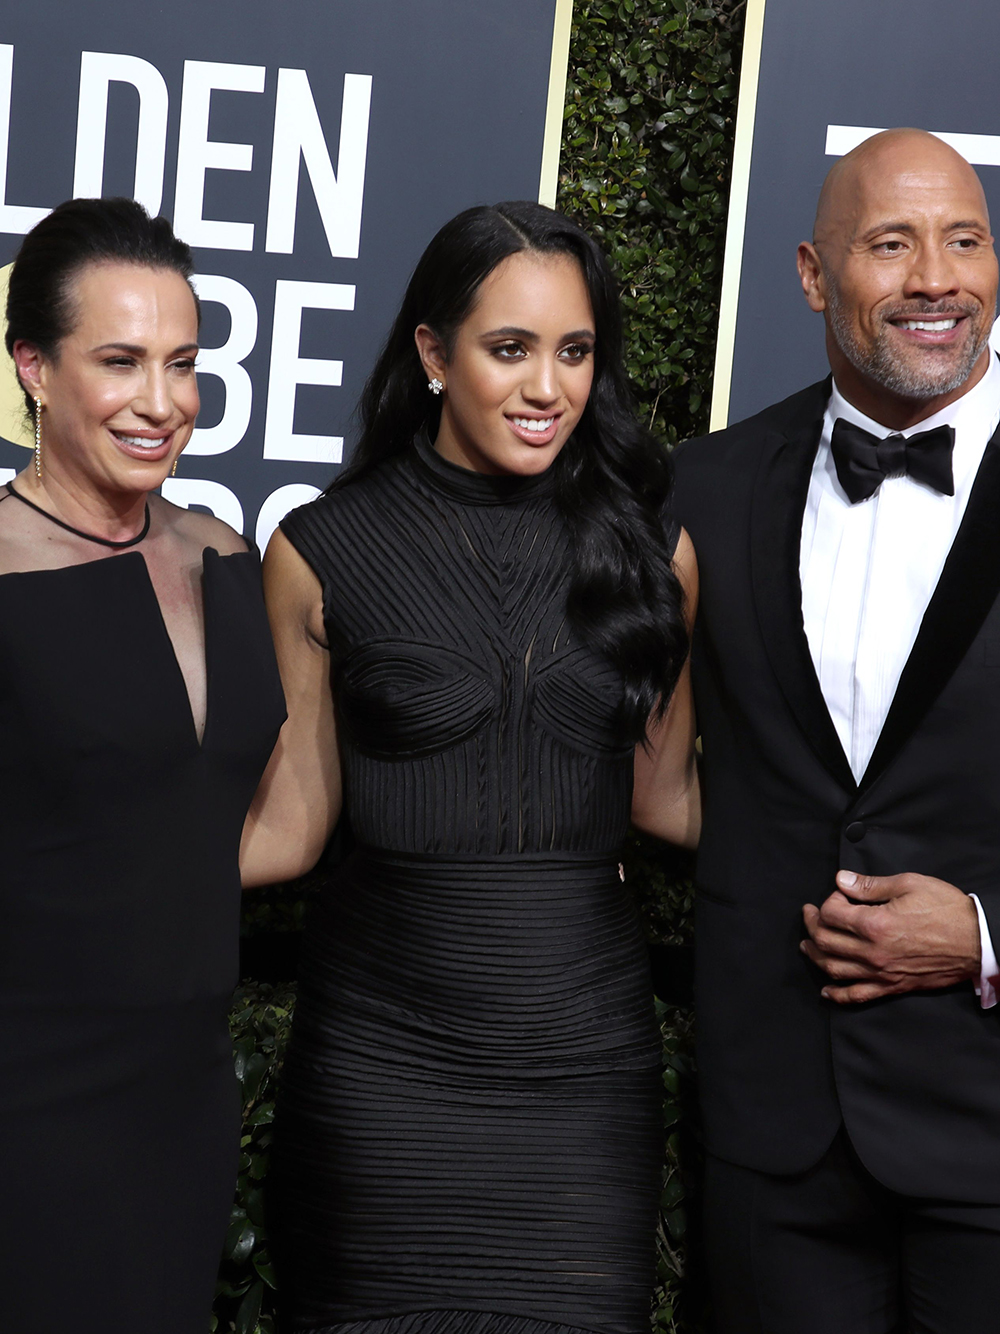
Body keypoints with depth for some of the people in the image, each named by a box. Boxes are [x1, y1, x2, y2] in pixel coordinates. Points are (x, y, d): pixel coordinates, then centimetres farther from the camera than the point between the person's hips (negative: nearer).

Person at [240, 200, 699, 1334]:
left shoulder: (649, 545, 4)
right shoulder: (324, 551, -2)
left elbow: (665, 794, 11)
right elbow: (289, 824, 3)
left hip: (584, 1042, 2)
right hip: (380, 1047, -1)